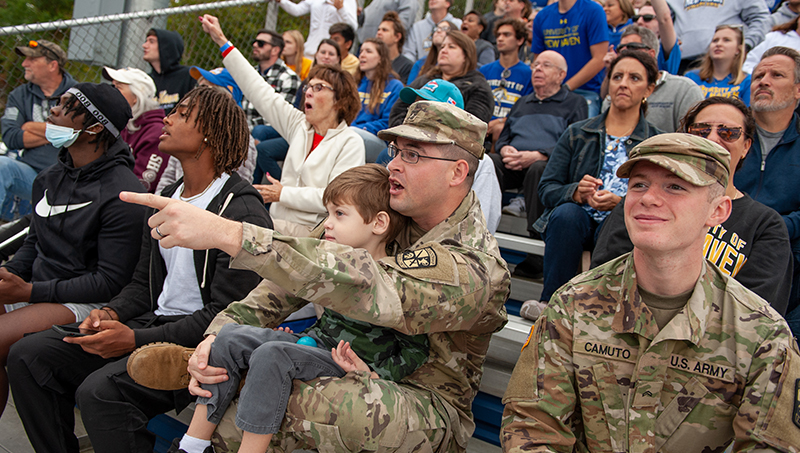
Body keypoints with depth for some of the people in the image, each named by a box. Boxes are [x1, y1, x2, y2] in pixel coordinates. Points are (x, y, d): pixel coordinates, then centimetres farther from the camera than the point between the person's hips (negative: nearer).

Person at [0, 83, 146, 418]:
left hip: (84, 303, -8)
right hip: (36, 288, 8)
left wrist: (30, 291, -18)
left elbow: (110, 282, -17)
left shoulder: (123, 194, -15)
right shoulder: (50, 177, 11)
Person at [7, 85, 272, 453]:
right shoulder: (167, 198, 16)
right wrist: (111, 312, -1)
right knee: (28, 356, -2)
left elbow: (226, 315, -18)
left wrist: (137, 340, -21)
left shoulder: (242, 211, -14)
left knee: (100, 391, -30)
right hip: (154, 321, 9)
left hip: (198, 341, -8)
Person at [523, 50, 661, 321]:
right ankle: (552, 302, -27)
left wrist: (622, 203, -20)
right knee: (566, 213, -33)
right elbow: (546, 188, 6)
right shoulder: (577, 134, 14)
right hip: (573, 224, 1)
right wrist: (576, 192, -17)